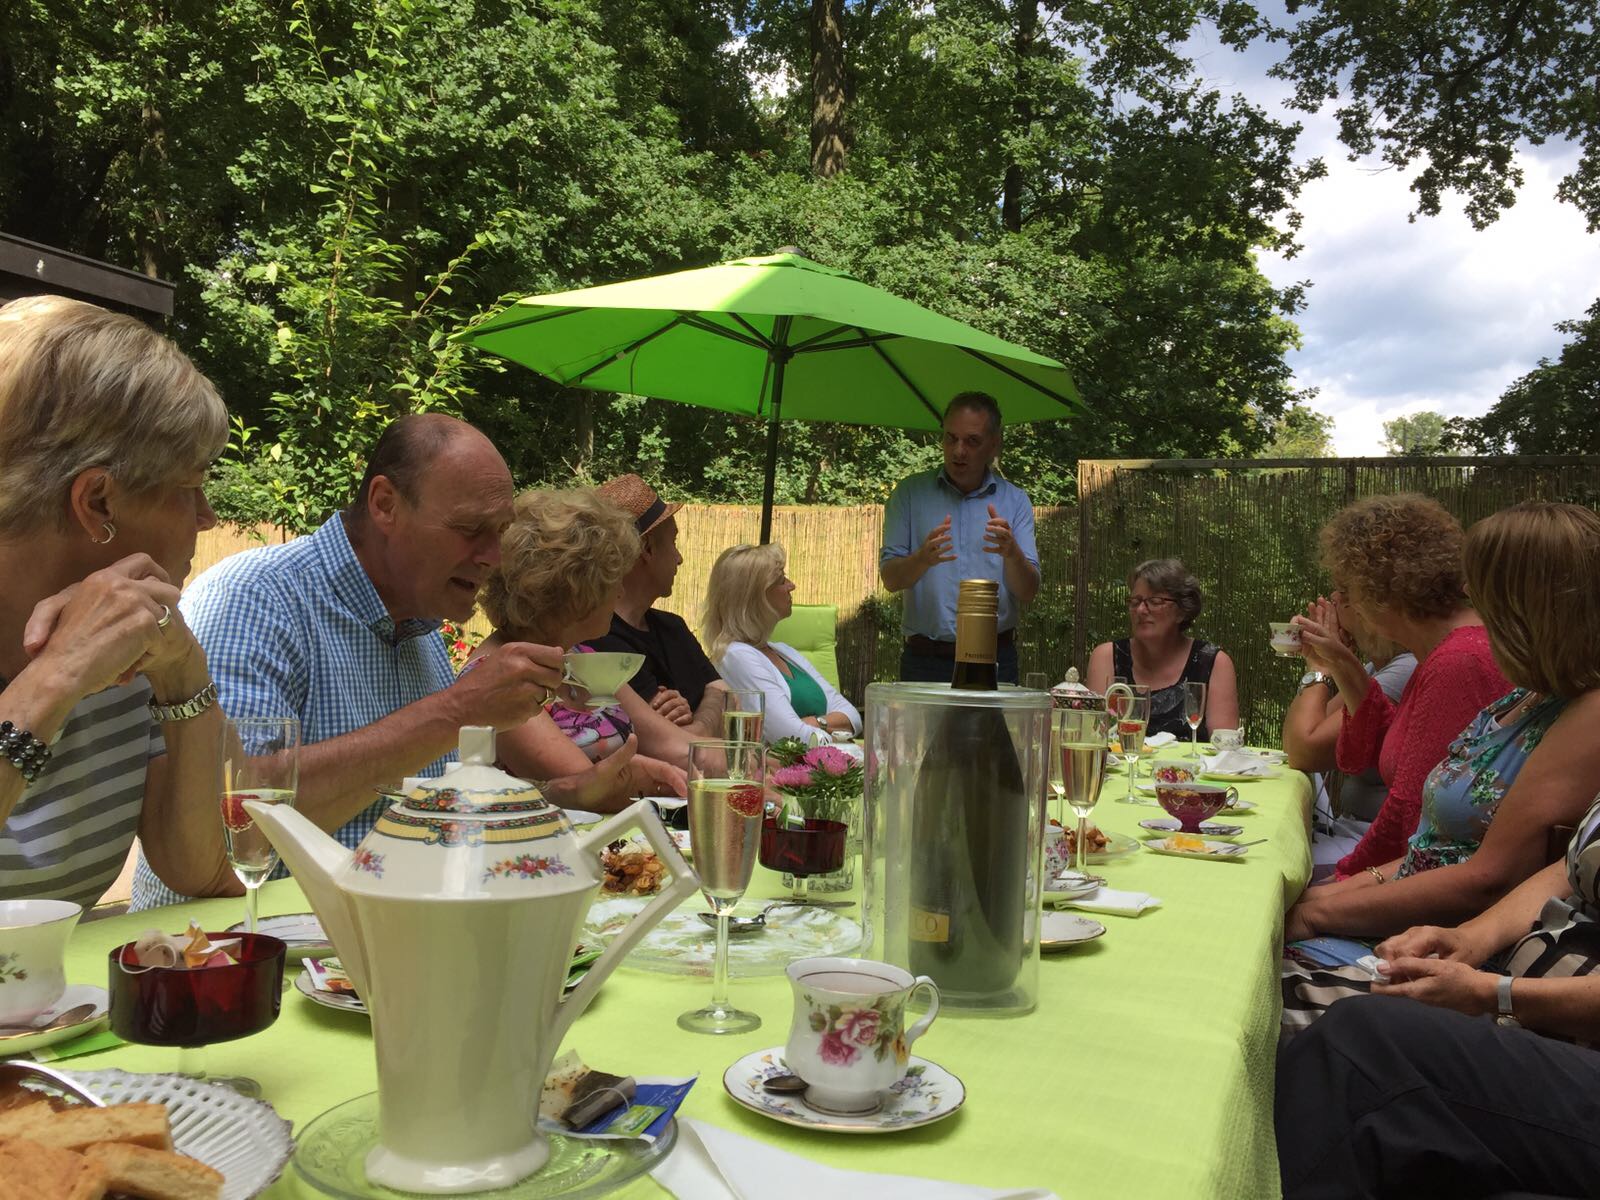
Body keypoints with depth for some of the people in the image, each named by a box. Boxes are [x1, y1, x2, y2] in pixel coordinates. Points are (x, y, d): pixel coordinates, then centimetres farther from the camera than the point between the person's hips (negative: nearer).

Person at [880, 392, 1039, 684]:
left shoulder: (1015, 501, 6)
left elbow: (1027, 594, -1)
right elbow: (890, 578, -3)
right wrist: (924, 558, -24)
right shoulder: (909, 493, 4)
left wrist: (1011, 553, -21)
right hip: (925, 660, -1)